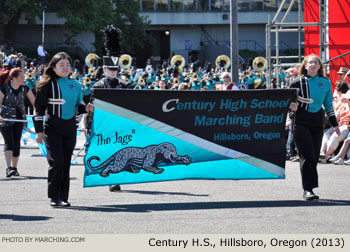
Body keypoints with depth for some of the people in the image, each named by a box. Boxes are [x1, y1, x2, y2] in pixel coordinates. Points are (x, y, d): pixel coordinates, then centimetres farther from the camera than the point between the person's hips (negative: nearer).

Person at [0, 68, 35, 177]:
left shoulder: (25, 89, 1)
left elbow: (34, 102, 4)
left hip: (19, 119, 4)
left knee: (17, 143, 4)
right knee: (9, 142, -15)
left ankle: (14, 168, 16)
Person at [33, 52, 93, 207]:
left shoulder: (75, 85, 10)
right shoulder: (48, 84, -4)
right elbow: (39, 108, -3)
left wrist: (86, 108, -3)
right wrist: (39, 130, -7)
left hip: (70, 129, 4)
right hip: (52, 129, -4)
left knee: (66, 163, 6)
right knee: (56, 161, -13)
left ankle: (63, 197, 12)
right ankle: (54, 197, -3)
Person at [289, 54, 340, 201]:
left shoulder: (325, 83, 9)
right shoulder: (298, 82, 1)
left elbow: (328, 105, 17)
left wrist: (334, 124, 16)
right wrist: (292, 107, -15)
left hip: (317, 122, 4)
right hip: (301, 123, -4)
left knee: (315, 156, 3)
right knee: (307, 156, -13)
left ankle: (309, 188, 12)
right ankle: (308, 189, -17)